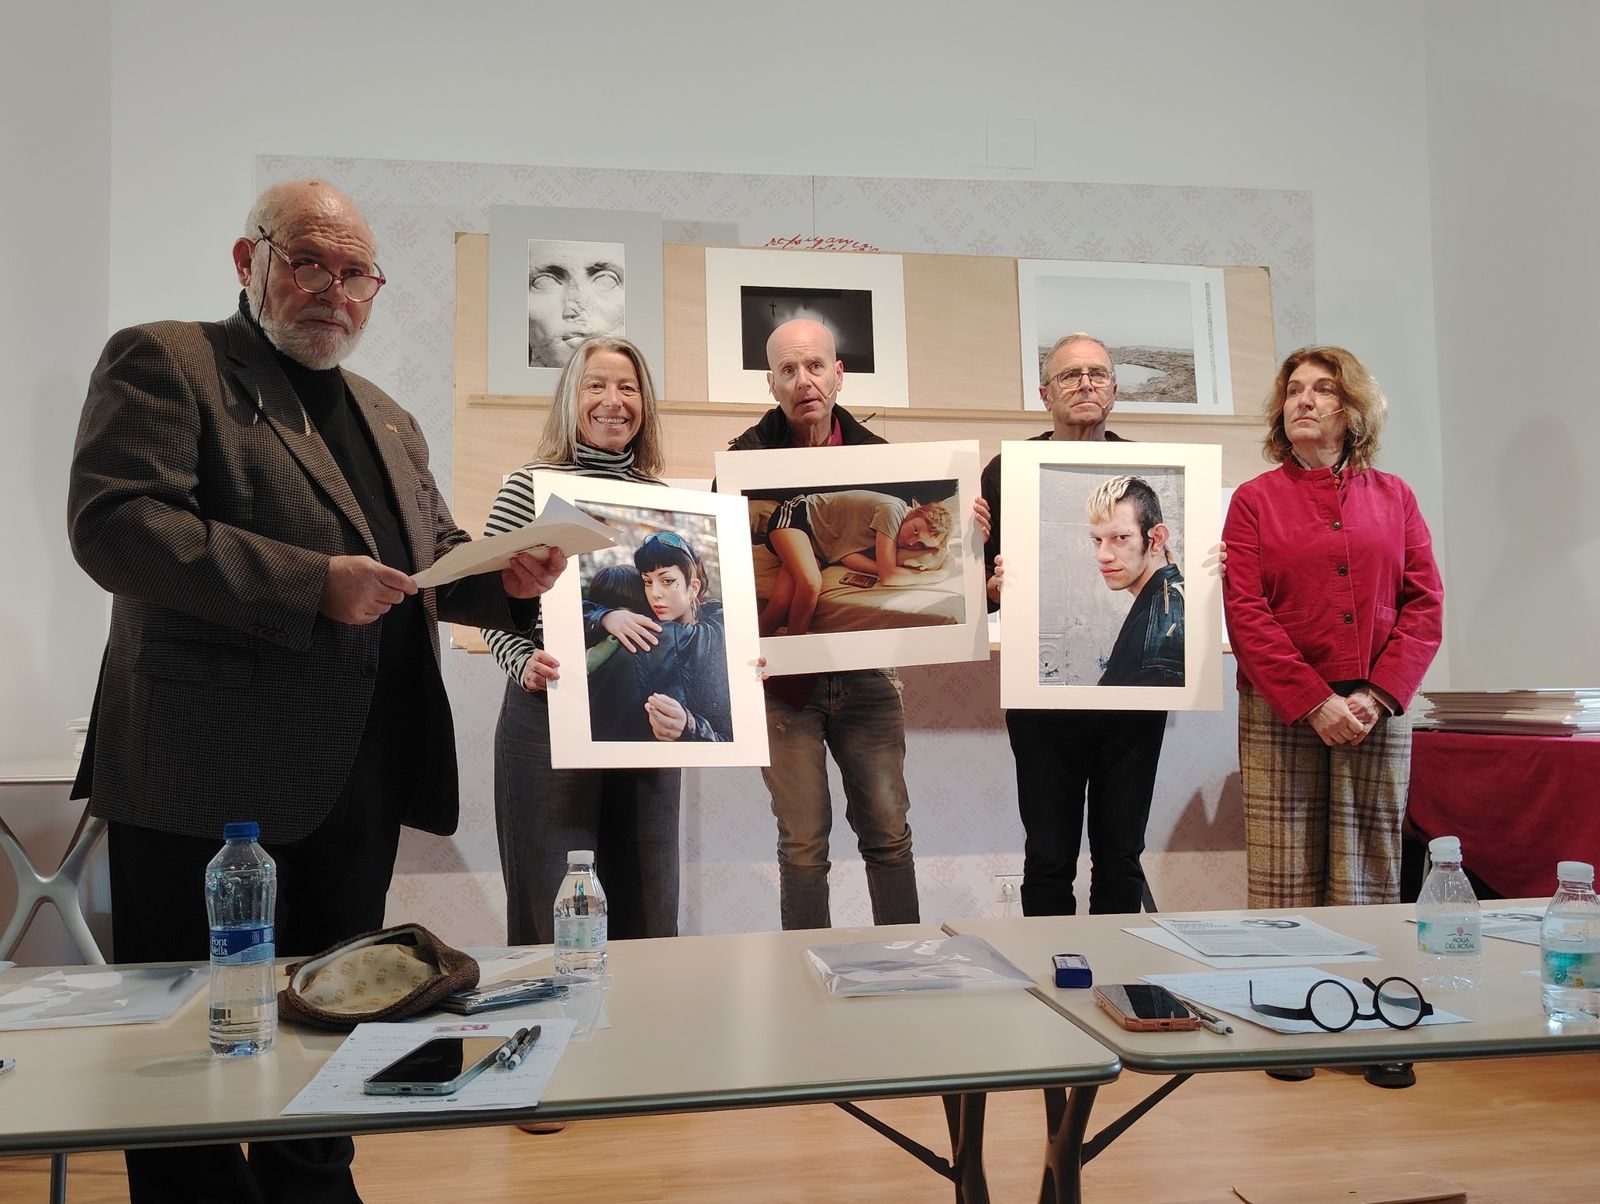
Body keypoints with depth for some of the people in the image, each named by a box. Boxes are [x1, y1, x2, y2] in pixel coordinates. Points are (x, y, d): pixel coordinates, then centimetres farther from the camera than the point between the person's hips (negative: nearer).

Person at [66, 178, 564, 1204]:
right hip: (208, 777, -6)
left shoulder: (390, 421, 20)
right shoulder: (163, 362, -2)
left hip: (358, 783, 7)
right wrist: (312, 584, -22)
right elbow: (112, 523, -16)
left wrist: (505, 580, -2)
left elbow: (435, 561, 21)